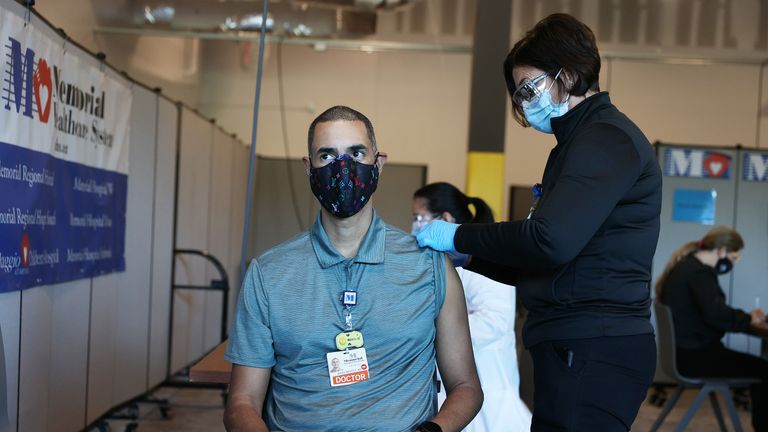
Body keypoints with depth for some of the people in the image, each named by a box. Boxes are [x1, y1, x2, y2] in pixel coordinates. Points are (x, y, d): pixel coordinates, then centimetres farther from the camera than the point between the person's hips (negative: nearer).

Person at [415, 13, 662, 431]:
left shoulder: (606, 138, -11)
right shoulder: (581, 140, 21)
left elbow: (552, 241, -24)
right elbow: (537, 266, 22)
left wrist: (459, 236, -13)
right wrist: (465, 254, 14)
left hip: (593, 352, -10)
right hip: (578, 346, 10)